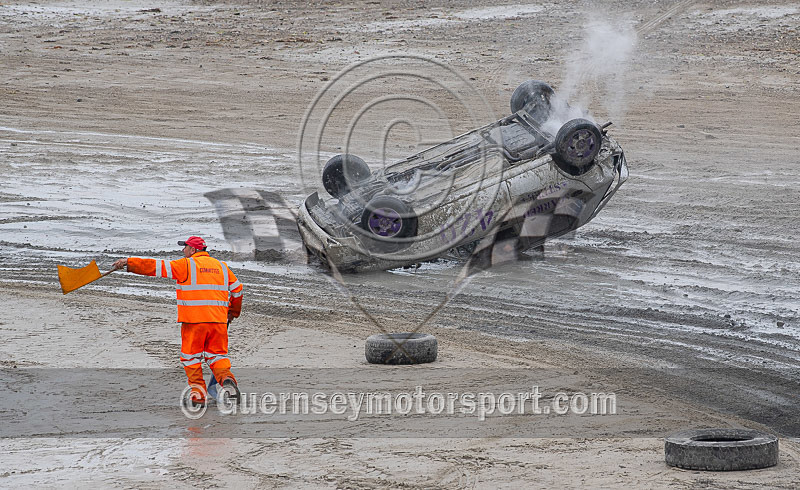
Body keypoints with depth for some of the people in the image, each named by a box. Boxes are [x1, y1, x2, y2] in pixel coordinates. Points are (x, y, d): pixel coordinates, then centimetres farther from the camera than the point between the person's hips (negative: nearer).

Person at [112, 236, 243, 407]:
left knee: (191, 357, 9)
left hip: (194, 322, -4)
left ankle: (198, 394, 3)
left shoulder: (186, 265, -2)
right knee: (217, 356, 14)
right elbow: (237, 289, 22)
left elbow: (157, 267, -4)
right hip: (218, 321, 4)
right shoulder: (222, 267, 14)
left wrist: (128, 263, 1)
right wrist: (233, 313, 37)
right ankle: (226, 379, -14)